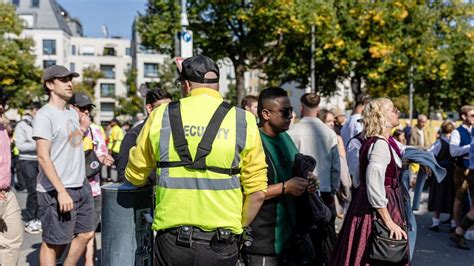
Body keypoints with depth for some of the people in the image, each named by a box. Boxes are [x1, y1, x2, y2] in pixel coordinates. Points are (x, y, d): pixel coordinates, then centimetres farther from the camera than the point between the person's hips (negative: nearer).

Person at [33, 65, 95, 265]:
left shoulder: (73, 112, 13)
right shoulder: (45, 115, -11)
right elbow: (43, 157, -17)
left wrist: (82, 130, 13)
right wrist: (61, 191, -21)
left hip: (81, 186, 8)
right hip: (56, 191, -8)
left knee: (86, 233, 15)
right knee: (52, 243, 3)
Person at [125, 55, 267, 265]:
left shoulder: (161, 115, -2)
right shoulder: (242, 121, -5)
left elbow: (135, 175, 9)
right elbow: (257, 192, -5)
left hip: (171, 240, 1)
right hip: (220, 244, 0)